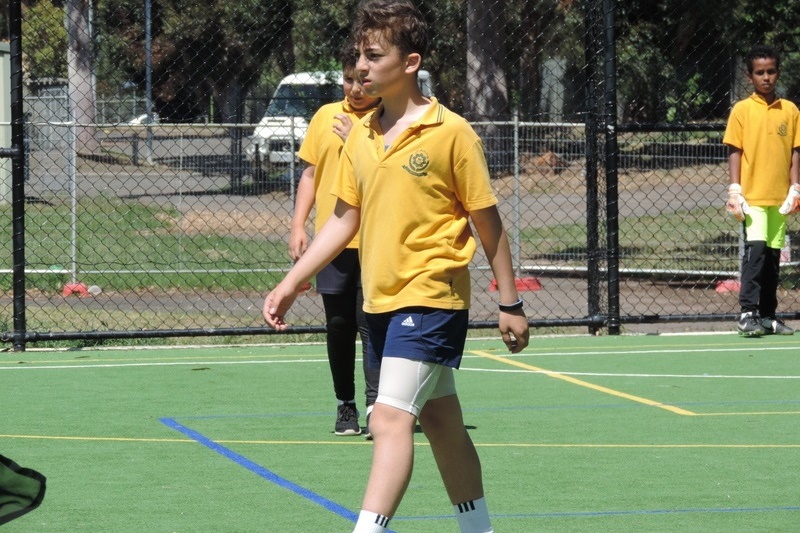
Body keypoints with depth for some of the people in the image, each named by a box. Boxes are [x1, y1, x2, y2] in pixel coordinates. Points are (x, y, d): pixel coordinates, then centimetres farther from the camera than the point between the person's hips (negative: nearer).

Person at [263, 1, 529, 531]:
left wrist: (511, 303, -2)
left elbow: (488, 223, -4)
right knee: (442, 425, 14)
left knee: (391, 418, -17)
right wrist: (291, 283, 9)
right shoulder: (362, 136, 8)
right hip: (380, 302, 7)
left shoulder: (451, 133, -9)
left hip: (430, 298, -7)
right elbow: (344, 220, 15)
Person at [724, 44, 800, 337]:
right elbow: (734, 151, 0)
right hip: (752, 197, -4)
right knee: (755, 248, -17)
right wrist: (735, 191, -7)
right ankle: (747, 313, -17)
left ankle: (768, 315, 15)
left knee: (773, 256, 8)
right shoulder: (742, 110, 1)